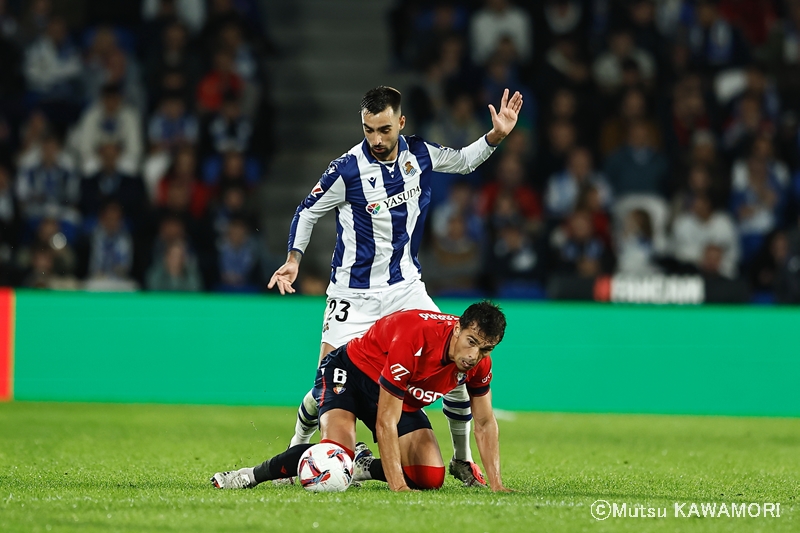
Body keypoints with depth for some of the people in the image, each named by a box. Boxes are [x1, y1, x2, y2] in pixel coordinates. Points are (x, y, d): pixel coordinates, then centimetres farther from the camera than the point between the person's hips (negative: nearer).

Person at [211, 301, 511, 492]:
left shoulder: (479, 361, -18)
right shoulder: (412, 341, -38)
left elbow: (485, 423, -2)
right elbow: (385, 422, -34)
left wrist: (496, 484, -9)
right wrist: (397, 486, -37)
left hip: (404, 398, 6)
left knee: (432, 478, -13)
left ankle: (361, 467, 13)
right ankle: (253, 475, -12)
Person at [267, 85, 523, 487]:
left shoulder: (418, 153, -5)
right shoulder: (347, 170, -17)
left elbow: (463, 161, 17)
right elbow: (307, 211, -2)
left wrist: (495, 136, 2)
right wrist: (294, 258, -14)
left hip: (406, 287, 4)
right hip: (354, 296, -4)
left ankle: (463, 460, 10)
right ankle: (296, 452, 19)